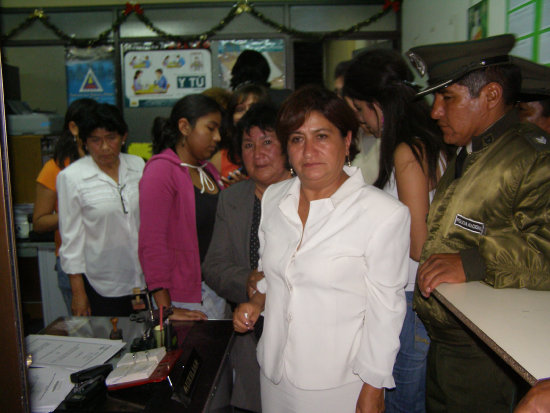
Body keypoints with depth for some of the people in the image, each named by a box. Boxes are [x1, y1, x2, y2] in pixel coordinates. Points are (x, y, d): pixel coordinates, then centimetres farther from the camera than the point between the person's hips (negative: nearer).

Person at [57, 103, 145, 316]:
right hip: (101, 286, -3)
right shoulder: (70, 177, -6)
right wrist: (78, 293, -4)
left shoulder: (138, 165, 2)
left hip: (144, 277, 3)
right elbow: (71, 237, -4)